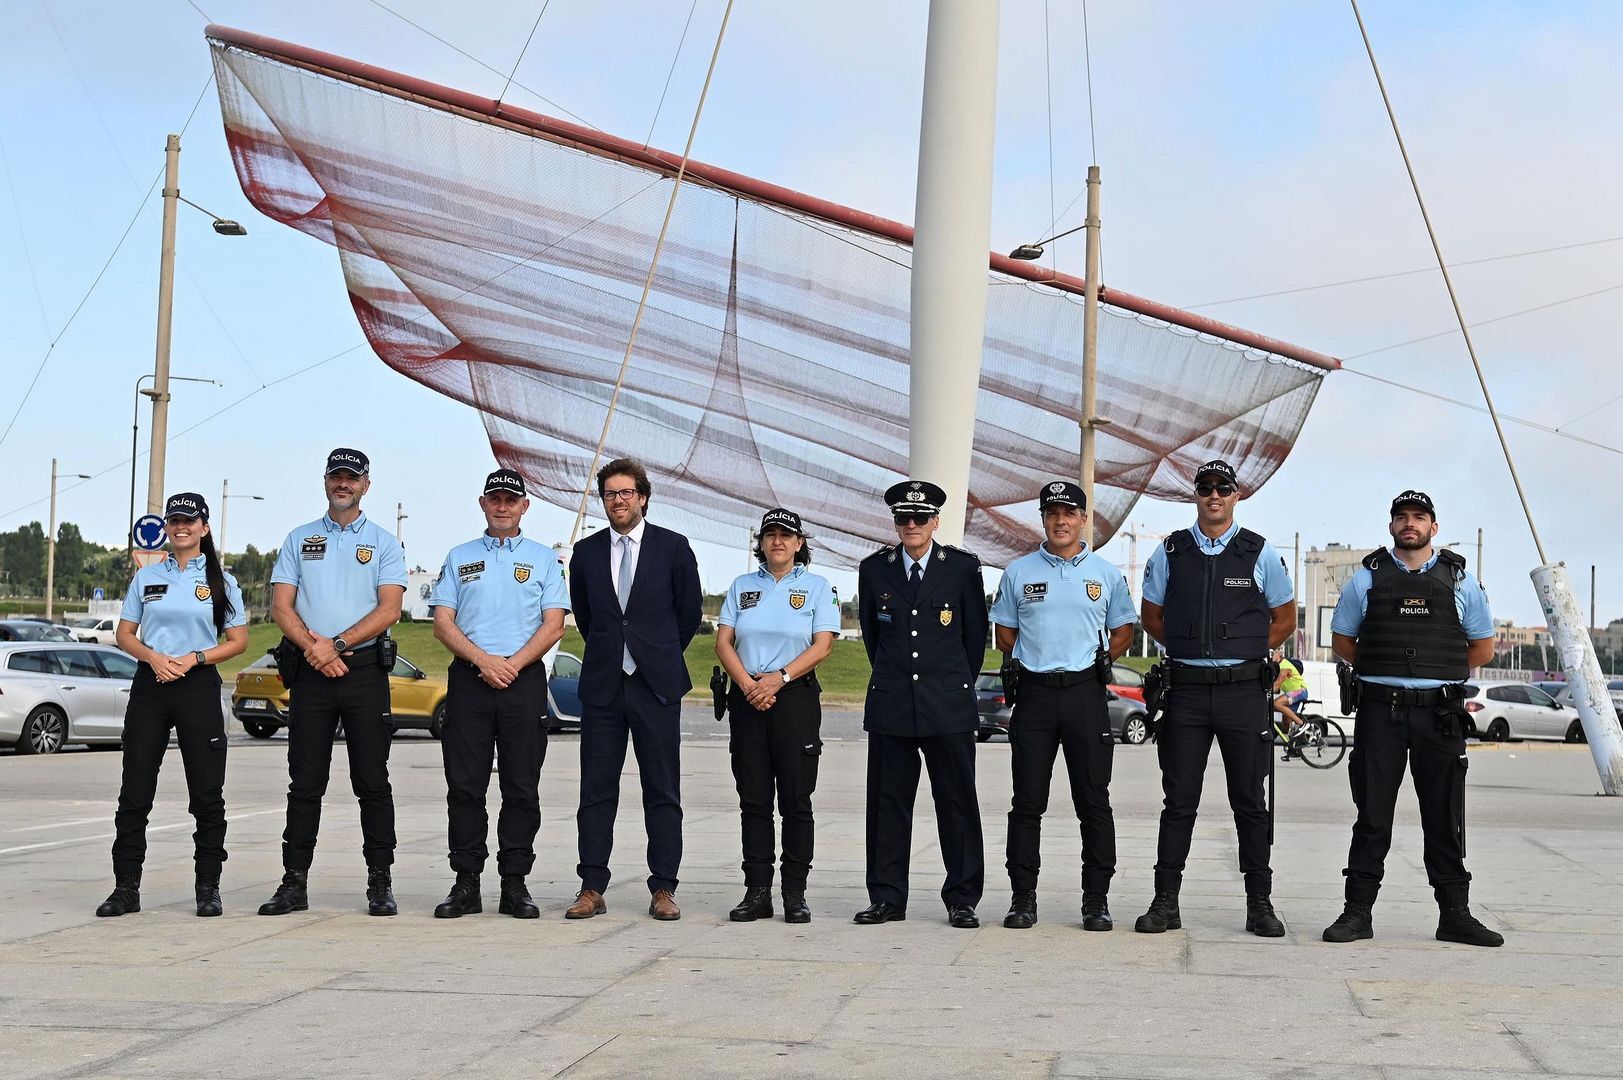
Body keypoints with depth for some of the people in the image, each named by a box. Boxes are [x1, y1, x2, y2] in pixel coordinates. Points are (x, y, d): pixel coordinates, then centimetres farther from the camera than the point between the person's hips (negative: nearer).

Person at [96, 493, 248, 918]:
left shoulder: (220, 581, 6)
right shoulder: (146, 577, 11)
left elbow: (238, 641, 4)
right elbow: (124, 634, 11)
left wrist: (193, 659, -11)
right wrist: (153, 657, -9)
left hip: (199, 687, -2)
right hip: (149, 685, 2)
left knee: (207, 794, -1)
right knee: (134, 792, 1)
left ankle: (208, 887, 7)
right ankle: (126, 887, 6)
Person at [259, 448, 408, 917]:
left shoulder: (384, 544, 8)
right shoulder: (299, 539, 14)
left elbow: (389, 609, -4)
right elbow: (281, 606, 6)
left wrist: (336, 644, -14)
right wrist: (314, 648, -11)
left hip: (365, 669, -2)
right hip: (310, 670, 2)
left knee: (373, 782, -1)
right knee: (305, 783, 2)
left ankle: (380, 883, 3)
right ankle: (294, 883, 5)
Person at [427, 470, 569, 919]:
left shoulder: (543, 559, 11)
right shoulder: (459, 557, 14)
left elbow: (553, 626, 2)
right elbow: (442, 624, 6)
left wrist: (513, 664, -11)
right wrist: (483, 661, -10)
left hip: (524, 679, -1)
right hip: (469, 679, 1)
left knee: (522, 788, -1)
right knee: (464, 785, -1)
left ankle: (515, 885, 4)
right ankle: (466, 884, 4)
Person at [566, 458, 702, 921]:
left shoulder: (673, 547, 1)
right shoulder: (586, 552, 8)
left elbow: (690, 610, 10)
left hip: (656, 684, -2)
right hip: (602, 686, 2)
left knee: (662, 792, 1)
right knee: (596, 791, 3)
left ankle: (663, 890, 5)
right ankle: (592, 889, 7)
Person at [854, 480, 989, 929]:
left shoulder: (962, 567, 1)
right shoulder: (874, 568, 6)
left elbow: (976, 634, 10)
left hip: (948, 706, -2)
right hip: (890, 705, 2)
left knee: (957, 802, 1)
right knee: (887, 803, 4)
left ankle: (962, 900, 9)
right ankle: (887, 898, 13)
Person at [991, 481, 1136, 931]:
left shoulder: (1106, 573, 7)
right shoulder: (1018, 572, 7)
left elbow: (1123, 632, 15)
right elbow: (1004, 634, 14)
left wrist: (1095, 663, 4)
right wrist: (1033, 663, 5)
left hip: (1086, 692, 0)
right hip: (1034, 692, 0)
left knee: (1094, 801, 1)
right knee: (1027, 801, 1)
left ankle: (1096, 899, 7)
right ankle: (1023, 898, 7)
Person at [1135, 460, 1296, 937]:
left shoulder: (1260, 554, 4)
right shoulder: (1170, 552, 7)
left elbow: (1284, 619, 12)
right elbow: (1151, 617, 16)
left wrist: (1245, 650, 4)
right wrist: (1192, 648, 7)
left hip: (1244, 689, -1)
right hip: (1186, 690, 1)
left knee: (1250, 802, 3)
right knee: (1179, 800, 3)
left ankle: (1259, 904, 10)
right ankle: (1165, 903, 7)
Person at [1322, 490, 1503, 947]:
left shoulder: (1459, 579, 9)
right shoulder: (1367, 577, 8)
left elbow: (1483, 647, 16)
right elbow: (1342, 639, 15)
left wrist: (1442, 673, 9)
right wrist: (1385, 669, 8)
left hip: (1440, 712, 1)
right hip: (1380, 709, -1)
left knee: (1445, 817, 4)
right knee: (1372, 815, 0)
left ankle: (1454, 914, 10)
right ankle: (1358, 912, 5)